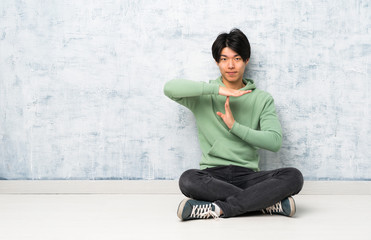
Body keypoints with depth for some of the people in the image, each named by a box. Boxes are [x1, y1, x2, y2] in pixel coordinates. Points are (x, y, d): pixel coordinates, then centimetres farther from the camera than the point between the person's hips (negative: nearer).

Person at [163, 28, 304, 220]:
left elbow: (274, 141, -2)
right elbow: (170, 88, -11)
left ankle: (216, 208, -28)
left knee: (293, 176, -26)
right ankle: (269, 203, -25)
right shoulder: (204, 96, 10)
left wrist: (234, 125, -12)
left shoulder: (262, 99, 12)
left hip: (247, 175, 1)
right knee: (188, 180, -36)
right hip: (212, 176, -1)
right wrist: (217, 89, -14)